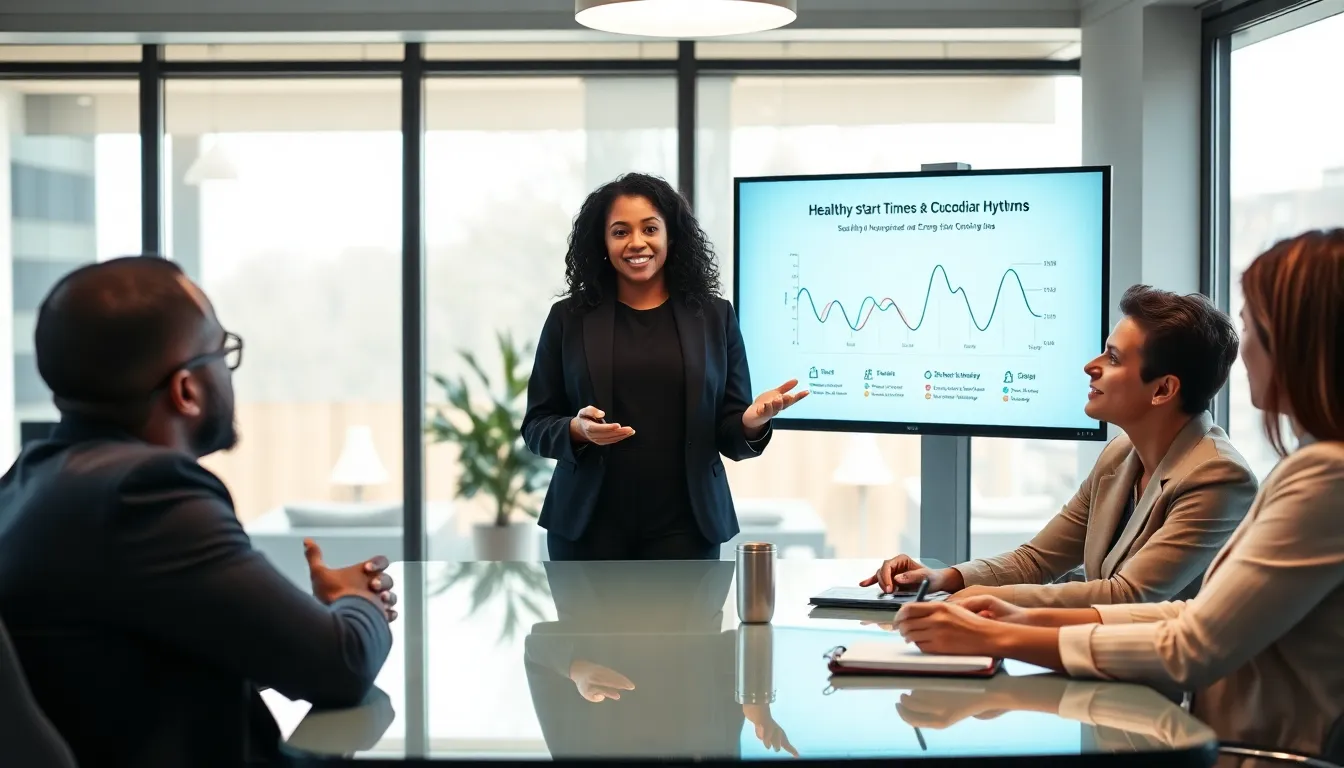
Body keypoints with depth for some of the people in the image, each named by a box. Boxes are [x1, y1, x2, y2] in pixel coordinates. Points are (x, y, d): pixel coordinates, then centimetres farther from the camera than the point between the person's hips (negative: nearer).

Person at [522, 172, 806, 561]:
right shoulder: (568, 318, 4)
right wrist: (576, 430, -16)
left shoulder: (714, 316, 6)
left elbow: (730, 436, 5)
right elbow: (535, 426, 5)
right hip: (588, 526, 0)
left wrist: (752, 421, -17)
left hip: (683, 527, 0)